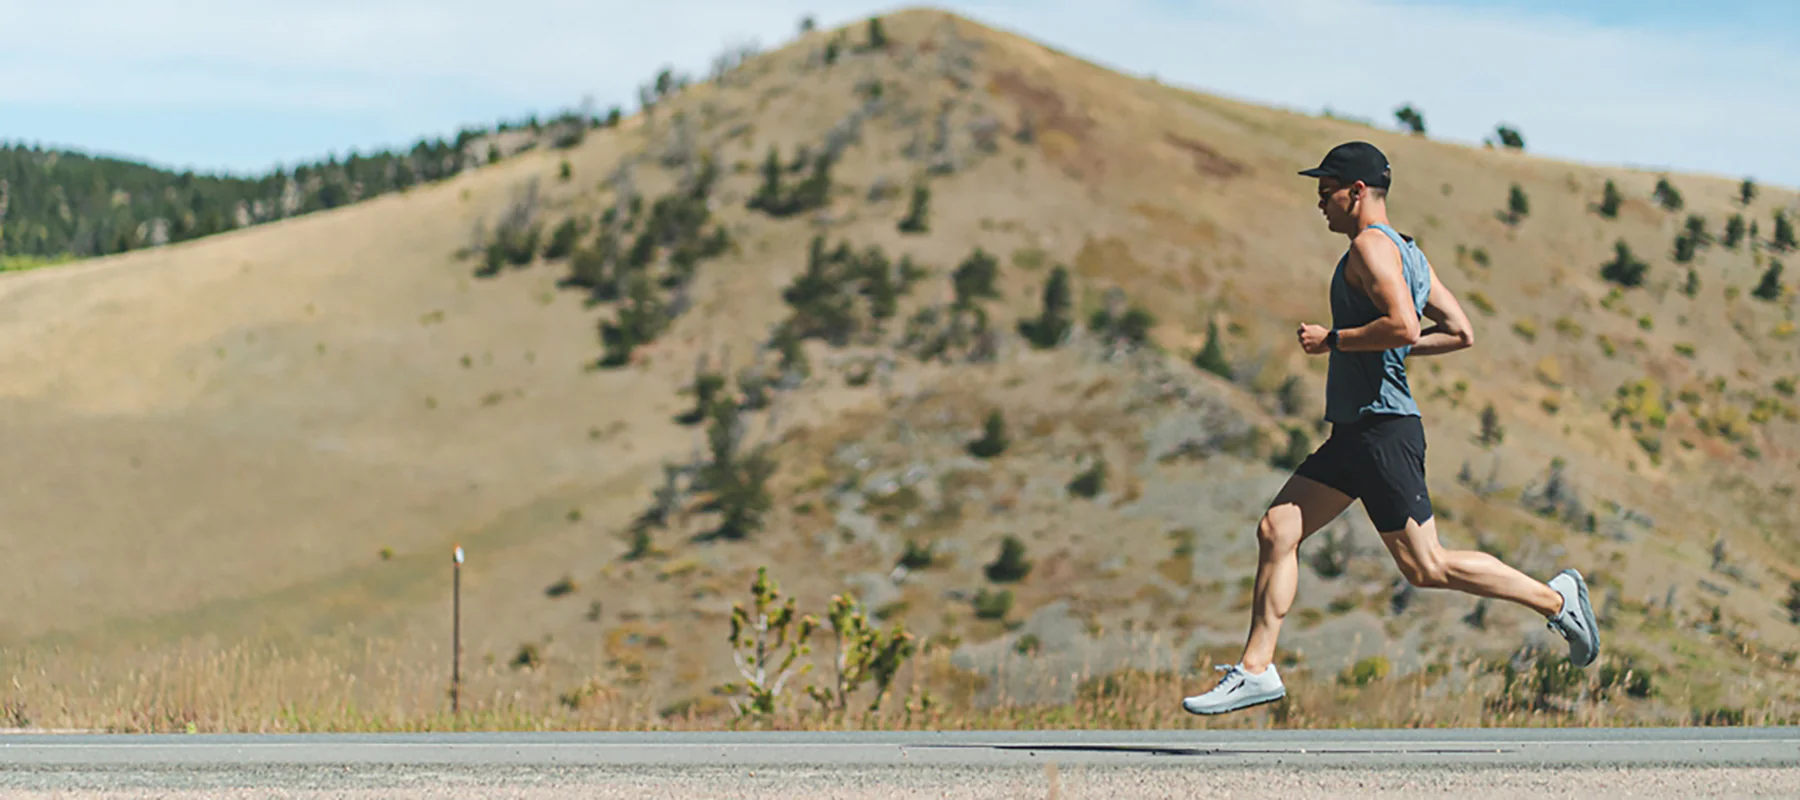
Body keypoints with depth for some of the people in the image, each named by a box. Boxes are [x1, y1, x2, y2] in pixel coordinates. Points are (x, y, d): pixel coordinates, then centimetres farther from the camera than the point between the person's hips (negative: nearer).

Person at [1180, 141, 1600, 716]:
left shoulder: (1371, 246, -12)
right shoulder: (1408, 253, 18)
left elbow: (1403, 326, -26)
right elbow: (1460, 333, 17)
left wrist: (1334, 340, -14)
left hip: (1383, 430, -10)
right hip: (1356, 432, 10)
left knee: (1426, 568, -5)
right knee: (1277, 530, 3)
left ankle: (1554, 599, 5)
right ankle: (1256, 669, 1)